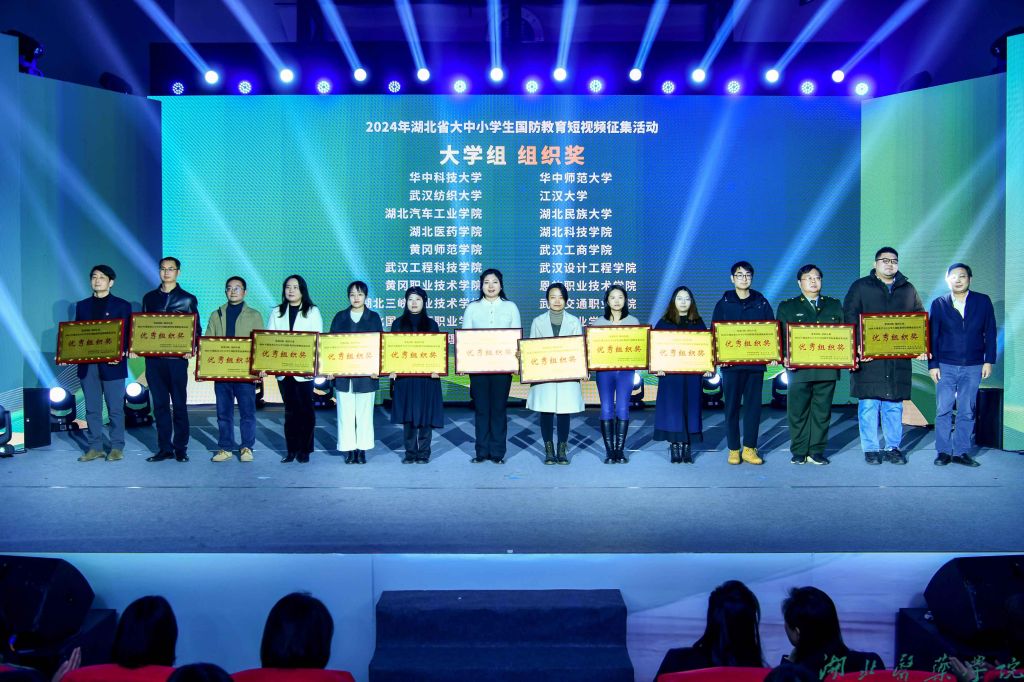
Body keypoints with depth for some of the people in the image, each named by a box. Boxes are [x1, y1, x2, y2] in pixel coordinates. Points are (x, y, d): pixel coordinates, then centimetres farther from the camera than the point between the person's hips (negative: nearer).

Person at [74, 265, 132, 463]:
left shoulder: (122, 305, 3)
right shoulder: (82, 306, 14)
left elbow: (127, 334, -1)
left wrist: (121, 353, -16)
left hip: (112, 364, -3)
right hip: (87, 364, 4)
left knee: (115, 408, 1)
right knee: (92, 409, 7)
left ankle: (117, 448, 8)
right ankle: (95, 447, 14)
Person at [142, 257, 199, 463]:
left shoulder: (188, 299, 5)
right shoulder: (149, 298, 14)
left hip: (177, 357, -3)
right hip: (153, 357, 3)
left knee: (179, 404, 0)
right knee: (160, 404, 6)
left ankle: (181, 448, 7)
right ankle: (165, 448, 11)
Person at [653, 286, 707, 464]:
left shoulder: (698, 323, 11)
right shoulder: (664, 322, 5)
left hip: (692, 374, 2)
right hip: (670, 373, -2)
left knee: (690, 408, 2)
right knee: (673, 409, -4)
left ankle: (687, 447, 7)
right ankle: (675, 446, 2)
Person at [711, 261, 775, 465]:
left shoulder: (761, 302, 8)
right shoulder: (723, 303, 4)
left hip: (755, 362, 1)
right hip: (731, 363, -1)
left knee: (753, 406, 3)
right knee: (732, 406, 2)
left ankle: (749, 448, 12)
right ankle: (734, 450, 9)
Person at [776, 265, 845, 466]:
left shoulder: (834, 305, 16)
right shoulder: (787, 306, 9)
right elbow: (782, 336, 3)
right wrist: (786, 358, -12)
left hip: (827, 368, 2)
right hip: (799, 369, -2)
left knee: (822, 412, 4)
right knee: (798, 412, 1)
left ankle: (817, 451, 12)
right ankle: (799, 452, 10)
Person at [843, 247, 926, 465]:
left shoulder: (908, 289, 15)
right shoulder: (860, 287, 4)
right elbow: (849, 317, -3)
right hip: (868, 357, -3)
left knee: (895, 405, 6)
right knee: (868, 405, -2)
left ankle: (893, 447, 14)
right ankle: (871, 449, 6)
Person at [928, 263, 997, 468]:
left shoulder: (983, 302, 5)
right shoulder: (939, 304, 3)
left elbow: (990, 333, 6)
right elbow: (932, 336, 3)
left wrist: (988, 360, 0)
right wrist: (932, 364, -2)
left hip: (973, 366, 0)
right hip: (946, 366, 0)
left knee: (967, 411, 4)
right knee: (943, 410, 0)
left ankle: (961, 451, 12)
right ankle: (944, 451, 8)